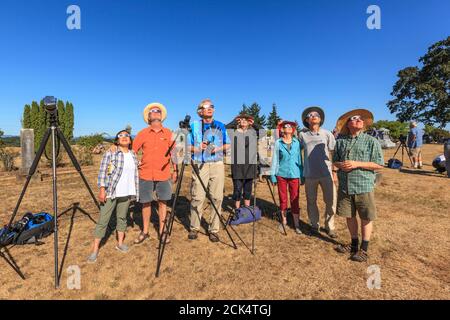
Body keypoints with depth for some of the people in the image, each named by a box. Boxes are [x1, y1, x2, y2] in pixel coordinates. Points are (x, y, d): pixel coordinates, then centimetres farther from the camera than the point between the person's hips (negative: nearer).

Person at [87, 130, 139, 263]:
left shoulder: (133, 155, 8)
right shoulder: (110, 153, -6)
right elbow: (102, 172, -10)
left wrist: (135, 191, 14)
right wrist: (102, 190, -17)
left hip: (126, 193, 5)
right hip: (110, 192, -4)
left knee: (122, 217, 15)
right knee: (103, 220, 1)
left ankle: (120, 243, 29)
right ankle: (95, 249, 10)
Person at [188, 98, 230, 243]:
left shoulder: (220, 126, 13)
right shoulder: (194, 126, 9)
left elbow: (228, 144, 14)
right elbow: (188, 146, 7)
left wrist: (219, 148, -5)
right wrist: (198, 148, -12)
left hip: (217, 164, 2)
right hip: (200, 164, -1)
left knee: (217, 197, -1)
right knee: (197, 197, -4)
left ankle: (214, 229, 11)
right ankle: (194, 228, 13)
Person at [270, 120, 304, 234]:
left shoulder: (297, 142, 4)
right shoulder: (278, 143, 0)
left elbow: (300, 159, 7)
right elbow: (275, 159, 2)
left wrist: (302, 176, 6)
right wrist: (273, 175, 0)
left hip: (294, 174, 1)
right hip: (281, 174, 0)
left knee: (295, 200, 4)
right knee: (283, 199, 10)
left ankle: (297, 224, 13)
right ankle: (284, 221, 26)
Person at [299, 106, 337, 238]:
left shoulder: (327, 134, 3)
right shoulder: (302, 135, 3)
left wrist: (335, 171, -1)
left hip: (327, 173, 0)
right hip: (309, 175, 0)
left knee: (331, 201, 4)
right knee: (311, 201, 9)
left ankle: (330, 226, 23)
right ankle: (314, 226, 27)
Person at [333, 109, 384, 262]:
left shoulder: (371, 141, -3)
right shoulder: (340, 141, 6)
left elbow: (379, 164, -5)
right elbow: (335, 161, 13)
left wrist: (357, 164, -17)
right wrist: (340, 165, -10)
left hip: (364, 186, -3)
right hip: (345, 186, 3)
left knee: (366, 218, 7)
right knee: (349, 216, 14)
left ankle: (364, 248, 25)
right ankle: (354, 243, 34)